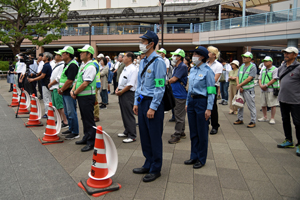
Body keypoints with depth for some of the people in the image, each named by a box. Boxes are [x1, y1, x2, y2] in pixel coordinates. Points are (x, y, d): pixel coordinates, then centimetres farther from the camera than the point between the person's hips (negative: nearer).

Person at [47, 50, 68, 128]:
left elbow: (58, 78, -19)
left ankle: (65, 122, -5)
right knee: (57, 106, 16)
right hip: (53, 88, 10)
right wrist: (50, 84, 12)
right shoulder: (56, 65, 17)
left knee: (60, 106, -10)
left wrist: (50, 84, -9)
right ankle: (60, 120, 27)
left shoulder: (62, 66, -15)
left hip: (58, 88, -10)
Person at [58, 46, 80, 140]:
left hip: (69, 92, -10)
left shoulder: (72, 65, -17)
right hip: (65, 93, 10)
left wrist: (61, 89, -13)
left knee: (71, 113, -4)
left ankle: (75, 133, 6)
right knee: (67, 113, 18)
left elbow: (70, 81, -23)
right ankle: (71, 129, 31)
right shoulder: (66, 64, 16)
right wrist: (60, 88, 9)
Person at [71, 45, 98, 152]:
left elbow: (85, 83, -21)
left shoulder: (91, 67, -15)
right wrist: (73, 90, 2)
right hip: (81, 96, 10)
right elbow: (78, 80, 18)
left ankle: (91, 142, 4)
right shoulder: (82, 66, 16)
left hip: (87, 96, -10)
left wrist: (75, 92, -11)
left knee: (89, 120, -4)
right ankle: (86, 138, 30)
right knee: (84, 118, 18)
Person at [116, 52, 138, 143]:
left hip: (128, 93, -10)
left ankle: (132, 136, 1)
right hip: (121, 93, 10)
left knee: (129, 115, -6)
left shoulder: (133, 69, -14)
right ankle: (127, 132, 30)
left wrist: (121, 92, -15)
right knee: (124, 114, 16)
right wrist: (118, 89, 6)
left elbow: (130, 84, -20)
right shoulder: (125, 68, 16)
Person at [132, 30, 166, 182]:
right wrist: (136, 102, 14)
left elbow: (160, 87, -16)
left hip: (153, 103, -8)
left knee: (155, 137, 3)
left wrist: (152, 108, -18)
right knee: (144, 136, 15)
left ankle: (155, 169, 18)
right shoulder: (142, 62, 13)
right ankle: (148, 165, 32)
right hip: (142, 101, 8)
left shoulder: (158, 62, -13)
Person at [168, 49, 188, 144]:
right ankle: (181, 132, 27)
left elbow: (174, 79, -16)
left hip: (180, 95, -10)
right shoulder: (176, 67, 15)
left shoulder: (183, 67, -15)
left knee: (179, 116, -4)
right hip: (176, 94, 10)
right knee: (180, 115, 16)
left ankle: (177, 135, 2)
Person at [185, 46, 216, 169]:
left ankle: (201, 159, 18)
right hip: (192, 101, 7)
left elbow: (211, 91, -12)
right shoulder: (192, 70, 10)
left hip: (202, 101, -7)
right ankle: (194, 156, 27)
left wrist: (209, 109, -16)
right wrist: (187, 102, 16)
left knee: (202, 132, 4)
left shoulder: (207, 71, -11)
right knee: (193, 131, 13)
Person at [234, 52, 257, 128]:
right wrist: (238, 85, -6)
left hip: (249, 89, -7)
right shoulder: (241, 66, 14)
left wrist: (240, 85, -13)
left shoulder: (252, 67, -8)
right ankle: (240, 119, 26)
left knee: (251, 106, -2)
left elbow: (249, 79, -17)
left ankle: (253, 121, 6)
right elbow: (238, 77, 10)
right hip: (240, 89, 7)